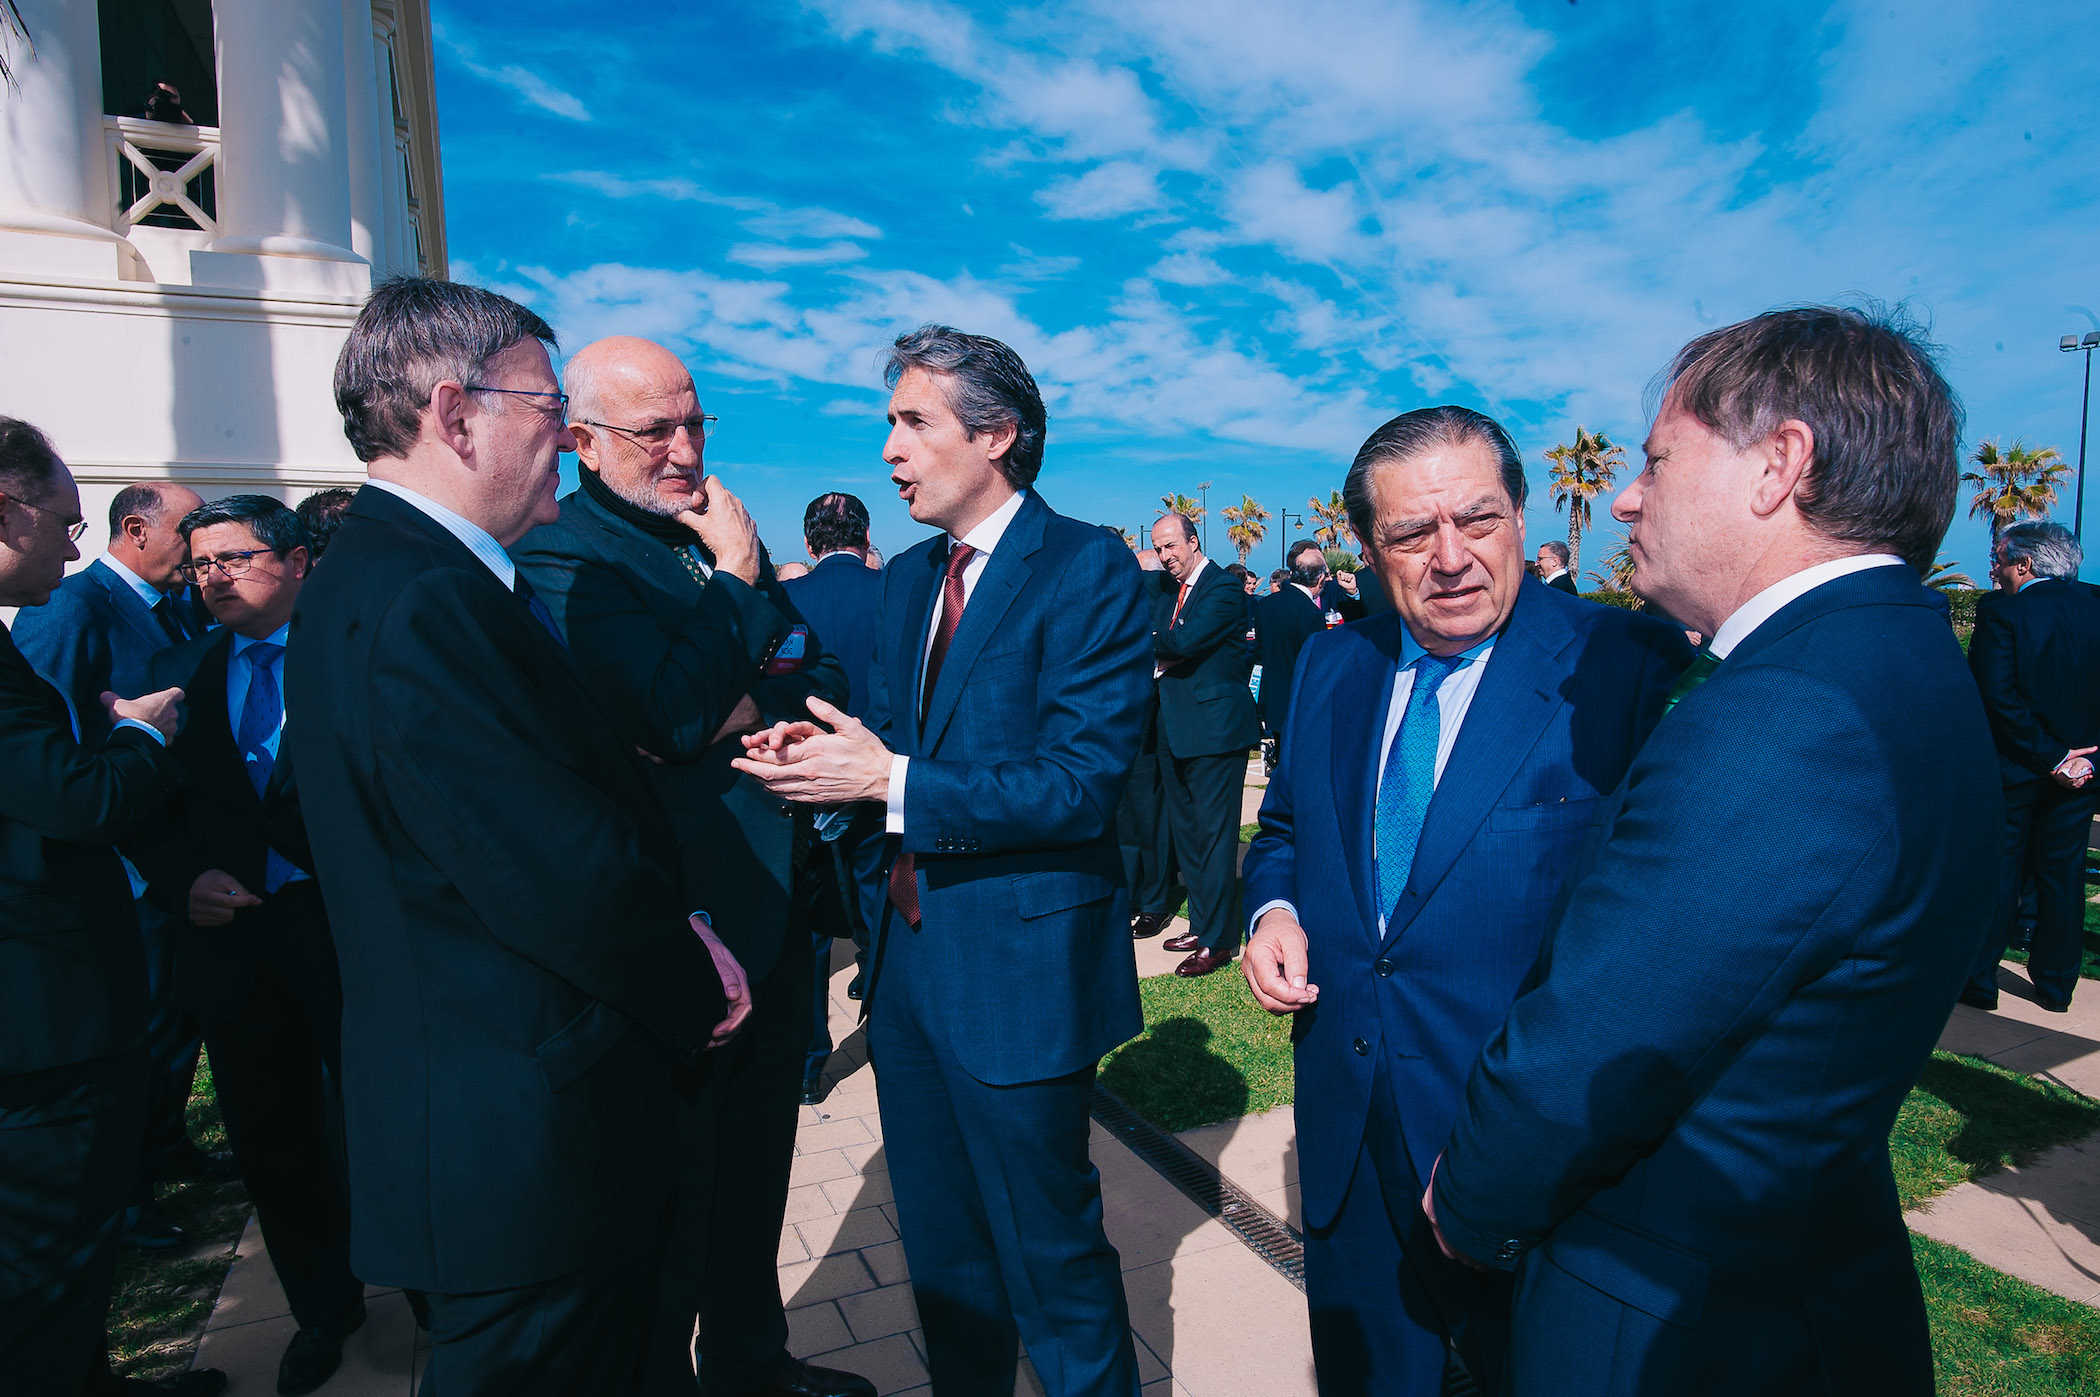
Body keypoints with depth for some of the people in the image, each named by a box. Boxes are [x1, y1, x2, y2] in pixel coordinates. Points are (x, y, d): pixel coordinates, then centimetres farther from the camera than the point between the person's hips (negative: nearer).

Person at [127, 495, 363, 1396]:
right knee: (270, 1142, 16)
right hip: (229, 932, 5)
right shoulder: (179, 671, 9)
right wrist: (181, 880, -8)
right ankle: (323, 1308, 37)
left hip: (347, 924, -5)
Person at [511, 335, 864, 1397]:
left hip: (775, 919, 7)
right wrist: (736, 580, -15)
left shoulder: (723, 535, 10)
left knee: (755, 1177, 24)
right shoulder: (557, 554, -13)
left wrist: (756, 710, -15)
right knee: (673, 1201, 12)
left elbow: (828, 681, 5)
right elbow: (670, 711, -26)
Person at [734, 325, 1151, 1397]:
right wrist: (821, 751, -7)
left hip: (1017, 965, -7)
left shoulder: (1088, 568, -14)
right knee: (938, 1238, 23)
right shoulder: (907, 576, 11)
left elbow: (1080, 782, -21)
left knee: (1048, 1246, 10)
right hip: (907, 952, 7)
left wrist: (892, 781, -23)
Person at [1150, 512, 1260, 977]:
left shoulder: (1224, 588, -11)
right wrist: (1168, 654, -11)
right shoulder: (1167, 591, 16)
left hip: (1215, 728, -9)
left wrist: (1154, 641, -4)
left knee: (1215, 834, -3)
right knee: (1185, 831, 15)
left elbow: (1185, 641, -22)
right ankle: (1201, 925, 27)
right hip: (1175, 729, 9)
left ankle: (1218, 939, 5)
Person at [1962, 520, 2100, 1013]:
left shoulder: (1999, 609, -15)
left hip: (2014, 768, -4)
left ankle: (1979, 981, 13)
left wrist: (2049, 755, -14)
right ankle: (2056, 985, 25)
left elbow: (1998, 695, -22)